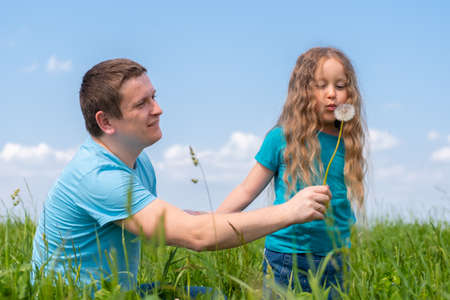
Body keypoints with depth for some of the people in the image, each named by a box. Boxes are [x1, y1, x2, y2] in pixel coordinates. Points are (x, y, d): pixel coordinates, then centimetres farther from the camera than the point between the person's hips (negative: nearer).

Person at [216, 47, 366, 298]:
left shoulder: (347, 144, 5)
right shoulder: (282, 139, -5)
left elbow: (345, 205, 14)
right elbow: (246, 191, -1)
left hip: (334, 261, 3)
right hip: (286, 260, -3)